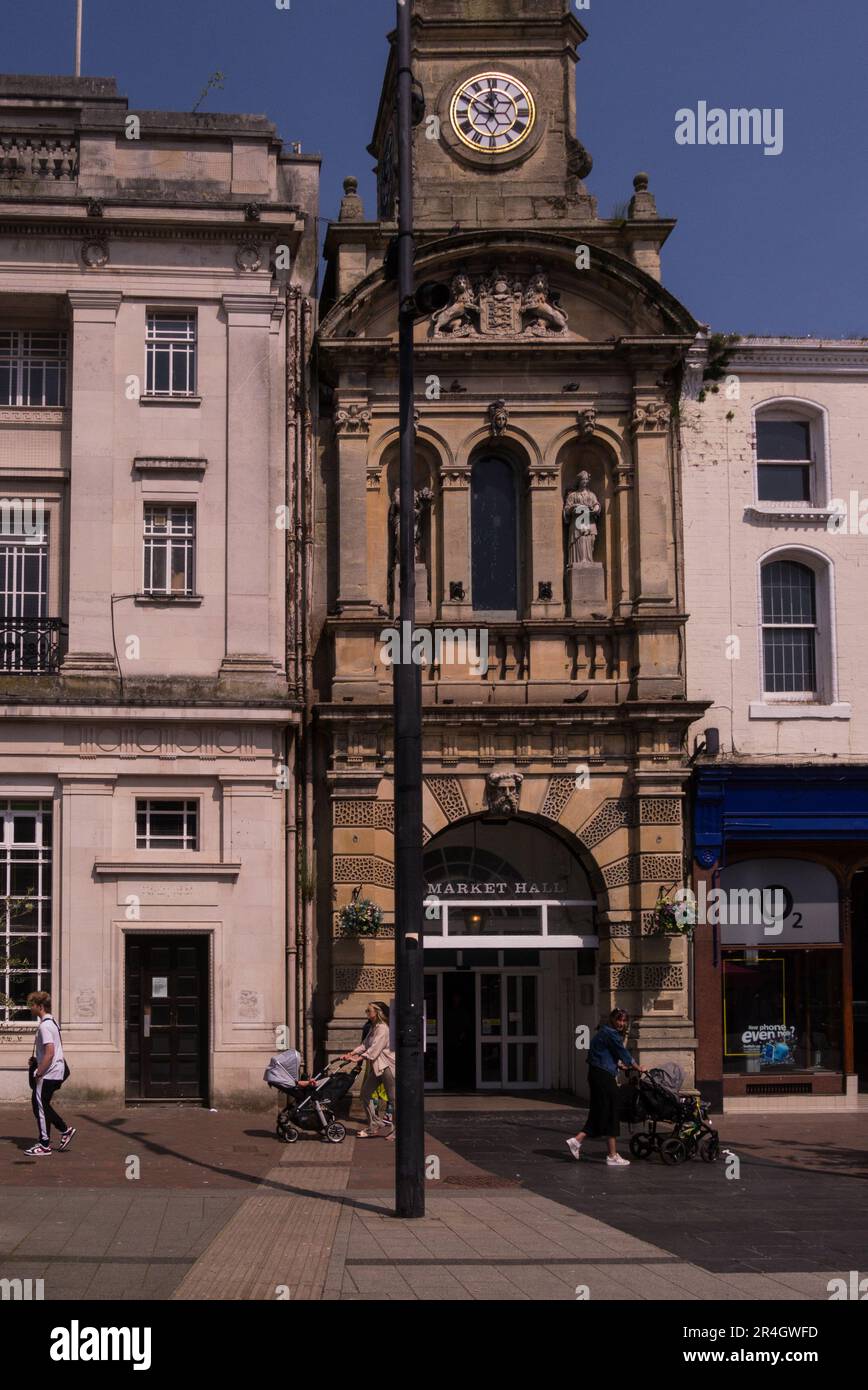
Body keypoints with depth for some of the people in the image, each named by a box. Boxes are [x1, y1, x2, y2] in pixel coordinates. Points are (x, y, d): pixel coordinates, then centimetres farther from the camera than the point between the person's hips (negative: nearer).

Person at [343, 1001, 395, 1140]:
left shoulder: (383, 1028, -16)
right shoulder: (374, 1027, 16)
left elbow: (375, 1049, -22)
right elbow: (365, 1045, 12)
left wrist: (358, 1058, -22)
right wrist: (351, 1053, -1)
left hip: (386, 1066, -11)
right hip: (376, 1066, 11)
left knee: (392, 1097, -2)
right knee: (365, 1093, 7)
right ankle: (374, 1125, 11)